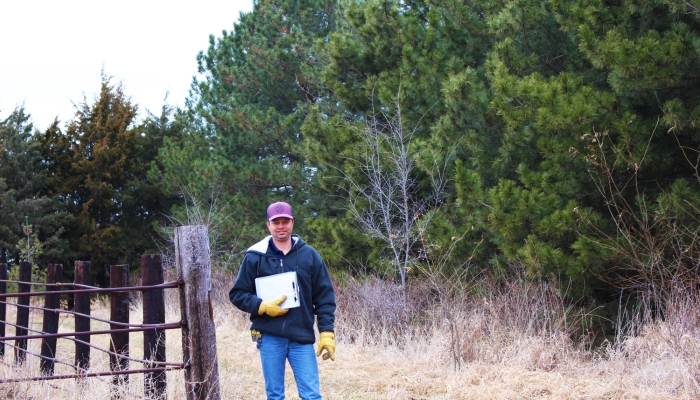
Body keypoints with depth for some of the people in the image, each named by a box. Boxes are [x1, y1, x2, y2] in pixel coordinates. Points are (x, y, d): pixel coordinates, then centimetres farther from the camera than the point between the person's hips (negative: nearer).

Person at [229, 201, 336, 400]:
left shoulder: (309, 255, 4)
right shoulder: (255, 256, 3)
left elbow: (325, 296, 5)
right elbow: (237, 294, 6)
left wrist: (327, 333, -3)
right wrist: (263, 306, -11)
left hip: (302, 338, 0)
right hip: (269, 338, 0)